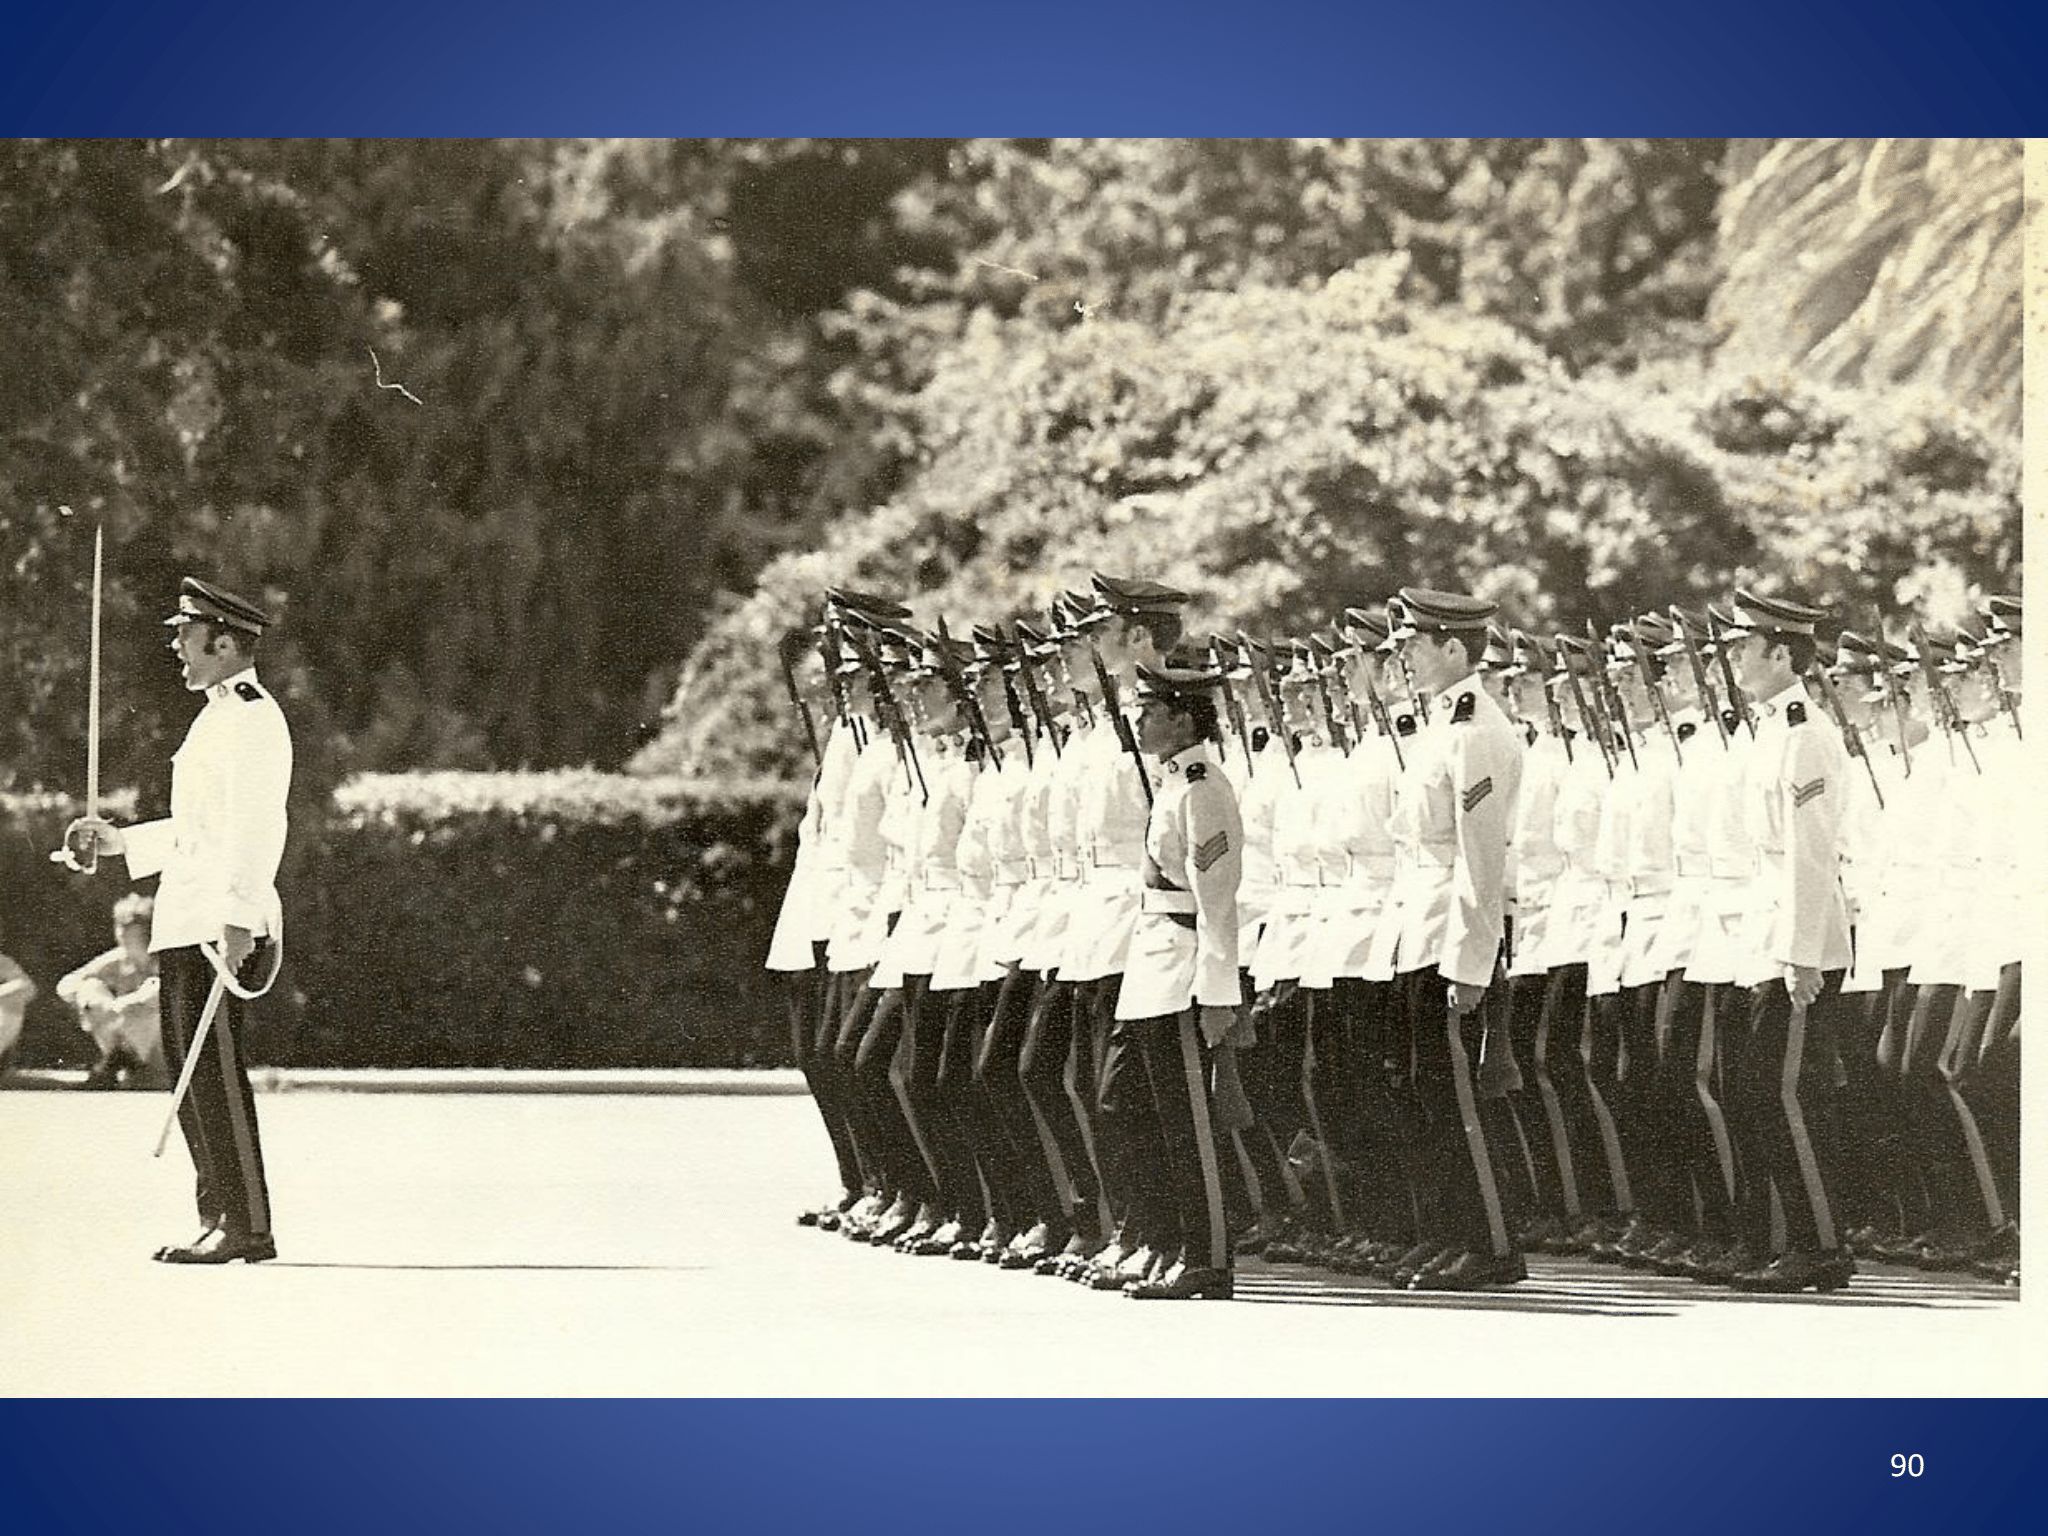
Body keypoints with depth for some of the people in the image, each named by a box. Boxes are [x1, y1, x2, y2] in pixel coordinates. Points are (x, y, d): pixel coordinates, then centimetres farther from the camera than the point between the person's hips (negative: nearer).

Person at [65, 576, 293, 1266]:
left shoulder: (250, 717, -11)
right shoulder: (218, 716, 21)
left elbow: (256, 828, -21)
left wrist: (238, 917, -28)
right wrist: (123, 841, 29)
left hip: (220, 927, -10)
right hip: (188, 923, 10)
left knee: (215, 1073, -10)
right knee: (190, 1068, 12)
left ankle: (246, 1227, -8)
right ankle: (219, 1216, 18)